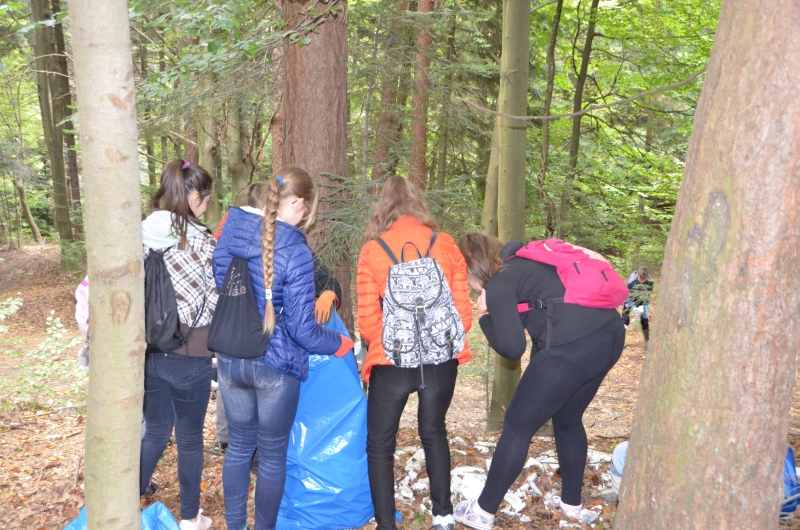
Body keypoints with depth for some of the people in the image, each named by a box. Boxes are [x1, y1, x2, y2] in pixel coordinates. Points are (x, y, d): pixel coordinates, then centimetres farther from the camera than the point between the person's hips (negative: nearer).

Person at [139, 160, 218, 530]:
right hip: (189, 355, -5)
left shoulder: (141, 235, 0)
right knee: (190, 437, 12)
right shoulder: (201, 241, -15)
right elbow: (215, 300, -10)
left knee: (156, 430, 21)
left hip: (147, 350, 5)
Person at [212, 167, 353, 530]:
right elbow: (302, 329, -18)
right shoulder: (295, 252, -20)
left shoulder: (230, 235, -3)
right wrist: (341, 344, -1)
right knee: (273, 456, 13)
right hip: (276, 366, -5)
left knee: (239, 445, 21)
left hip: (230, 360, 6)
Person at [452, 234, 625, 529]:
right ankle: (572, 504, 40)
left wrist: (485, 317, 9)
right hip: (610, 334, 9)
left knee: (518, 427, 7)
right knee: (568, 420, 27)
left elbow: (512, 349, -5)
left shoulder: (499, 285, -3)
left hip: (571, 350, -9)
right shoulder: (528, 262, 21)